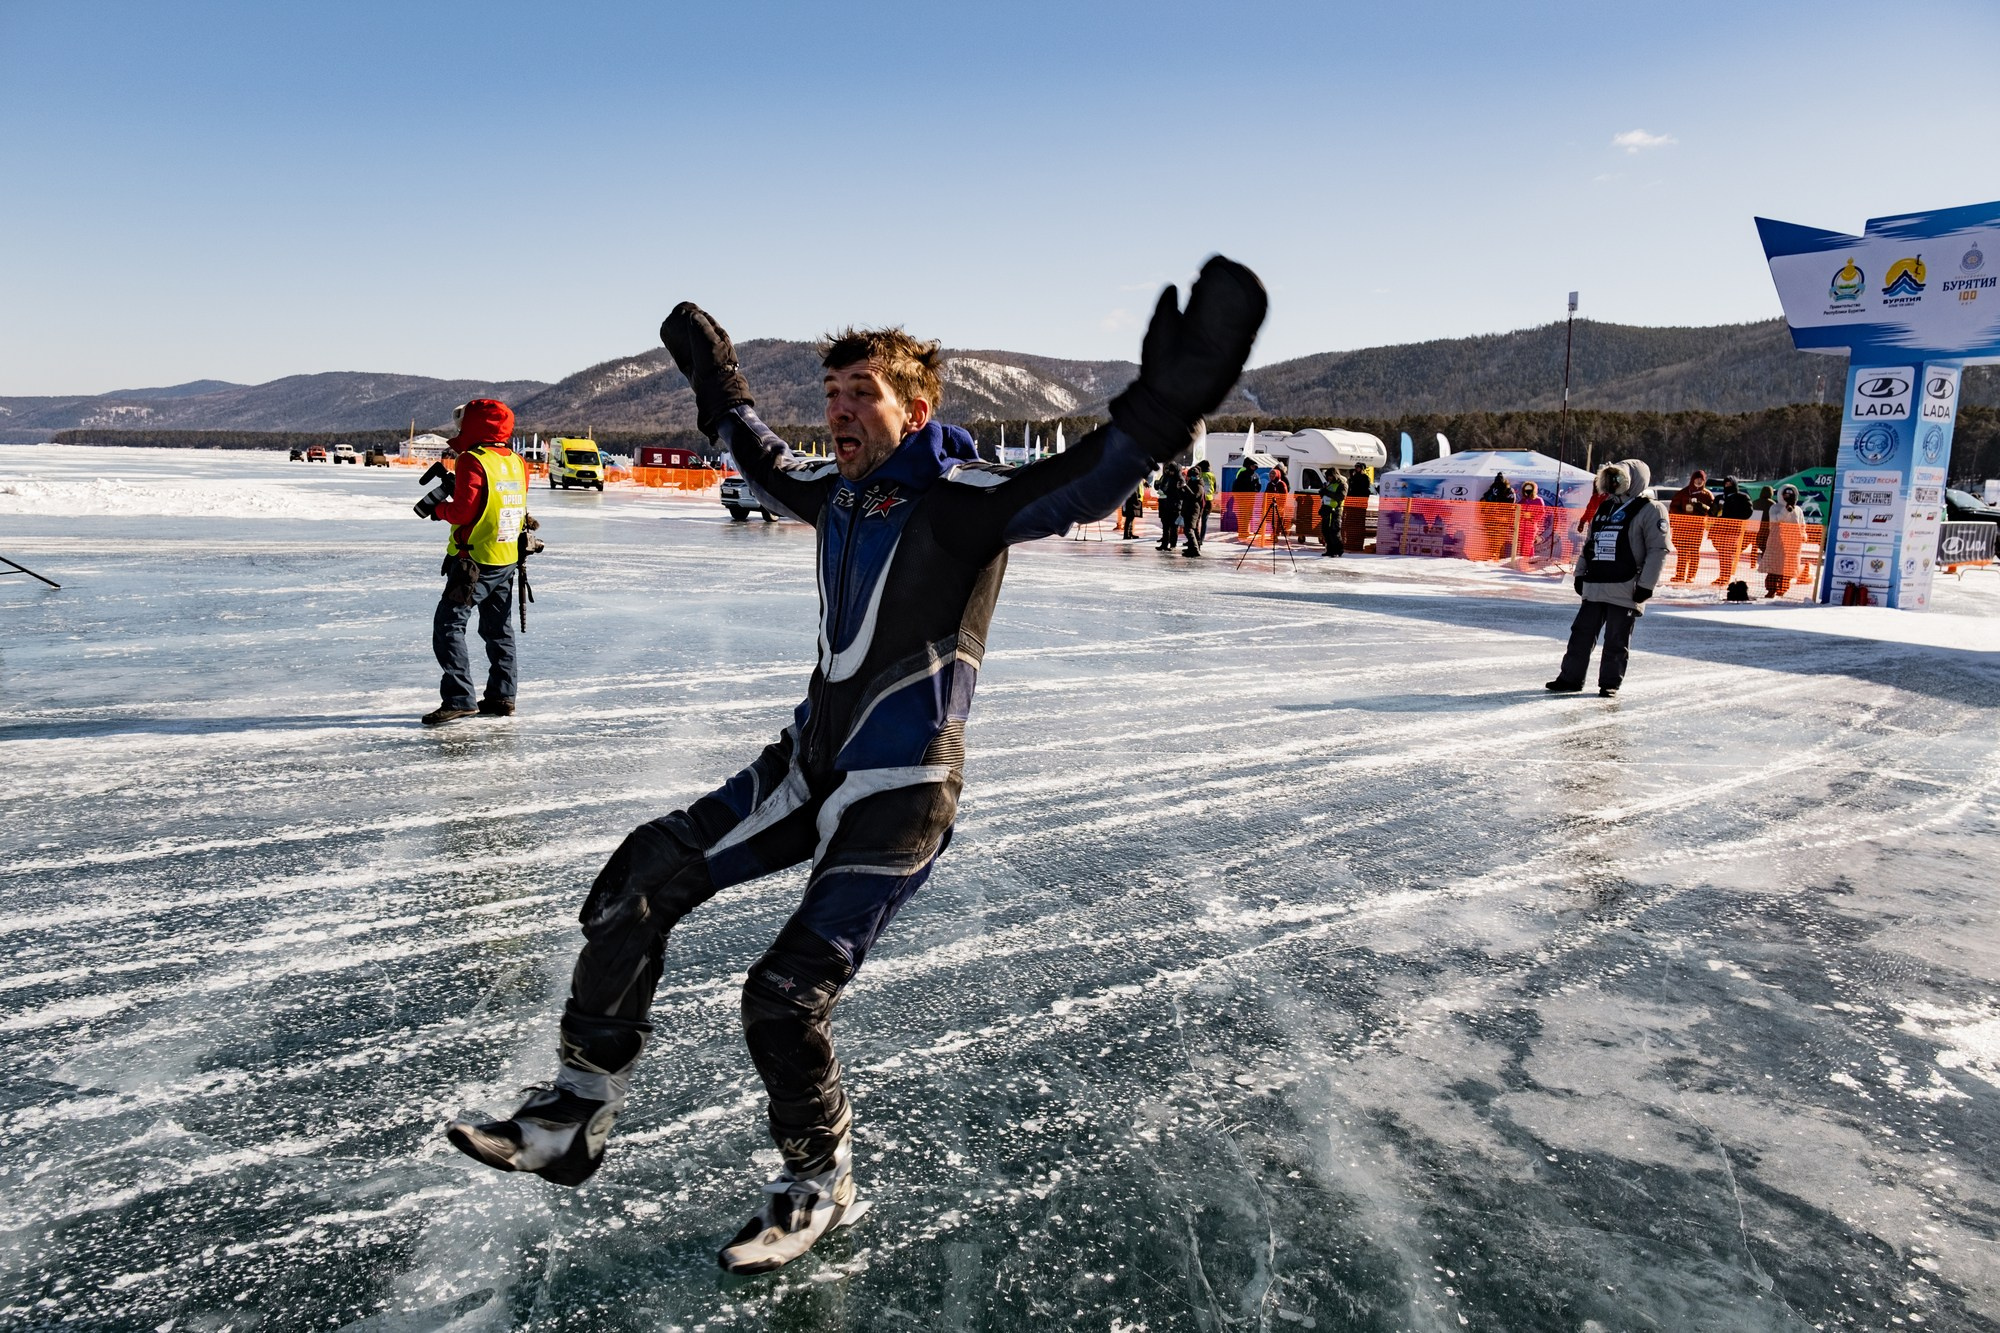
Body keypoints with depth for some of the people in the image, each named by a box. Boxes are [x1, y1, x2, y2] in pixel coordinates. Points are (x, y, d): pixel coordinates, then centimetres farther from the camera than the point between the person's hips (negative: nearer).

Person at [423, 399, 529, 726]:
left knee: (448, 625, -4)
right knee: (499, 629, 16)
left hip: (474, 561, -8)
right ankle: (501, 697, 21)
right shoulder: (517, 463, 8)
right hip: (508, 559, 8)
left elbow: (463, 512, -18)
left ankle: (459, 699, -11)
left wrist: (439, 509, 1)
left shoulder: (472, 461, -14)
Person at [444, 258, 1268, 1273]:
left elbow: (1078, 486, -31)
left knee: (784, 997, -8)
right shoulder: (839, 492, 8)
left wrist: (1162, 409, -47)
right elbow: (767, 466, 31)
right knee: (640, 883, 2)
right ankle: (575, 1115, 15)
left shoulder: (962, 501, -14)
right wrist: (719, 388, 41)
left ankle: (819, 1184, 21)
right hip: (810, 764, 8)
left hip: (899, 794, -8)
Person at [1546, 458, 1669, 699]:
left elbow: (1659, 549, -10)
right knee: (1581, 632, 7)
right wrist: (1580, 573, 16)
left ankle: (1610, 683, 11)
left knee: (1616, 640, 1)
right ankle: (1570, 678, 15)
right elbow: (1589, 544, 23)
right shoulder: (1604, 508, 17)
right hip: (1594, 586, 7)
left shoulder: (1650, 510, -5)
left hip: (1624, 589, -6)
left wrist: (1646, 584, -14)